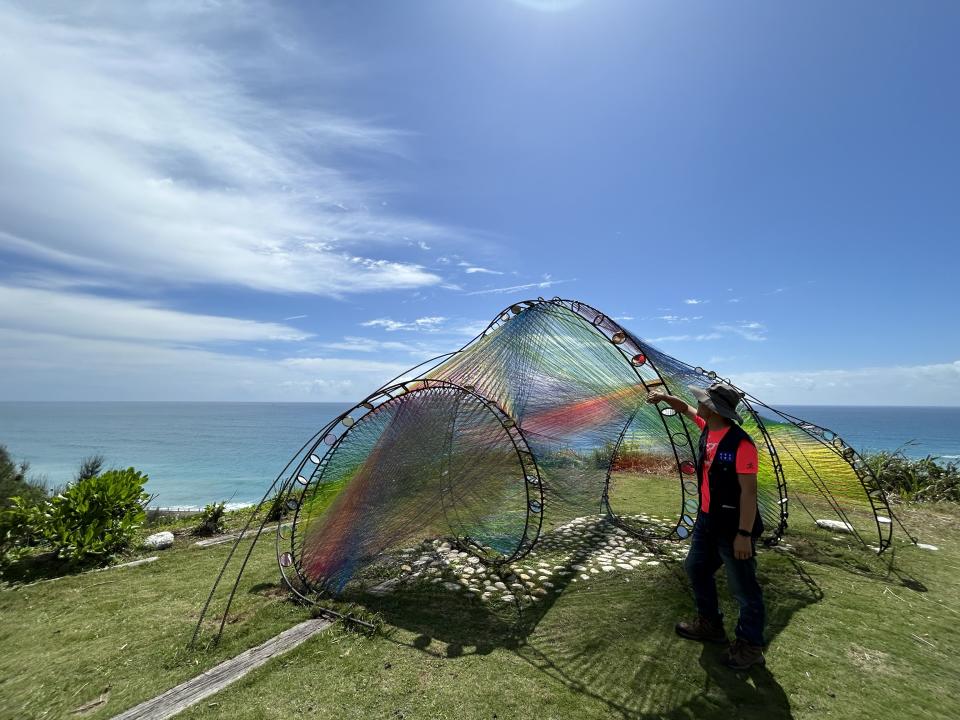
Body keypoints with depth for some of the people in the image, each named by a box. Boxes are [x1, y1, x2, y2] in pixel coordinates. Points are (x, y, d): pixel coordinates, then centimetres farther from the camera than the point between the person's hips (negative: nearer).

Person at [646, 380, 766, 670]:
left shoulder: (740, 443, -26)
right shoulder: (707, 428, -2)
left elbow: (748, 491, -24)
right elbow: (686, 409, 19)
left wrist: (744, 534, -23)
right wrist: (663, 397, 5)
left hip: (733, 526, -9)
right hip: (707, 519, 9)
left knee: (743, 588, 7)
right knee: (697, 569, 21)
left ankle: (749, 646, 25)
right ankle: (709, 623, 39)